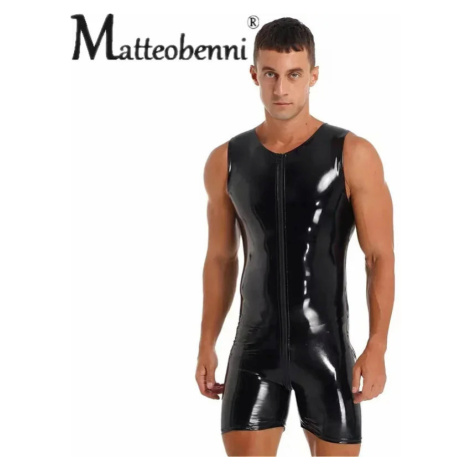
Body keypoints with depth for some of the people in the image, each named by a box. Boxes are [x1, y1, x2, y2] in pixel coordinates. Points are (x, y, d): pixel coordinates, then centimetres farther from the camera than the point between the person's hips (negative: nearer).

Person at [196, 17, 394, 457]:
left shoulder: (353, 155, -7)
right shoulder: (226, 161, 3)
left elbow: (381, 258, -8)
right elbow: (220, 259, 11)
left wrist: (377, 347, -17)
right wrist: (206, 346, 8)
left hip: (327, 348, -2)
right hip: (255, 347, 2)